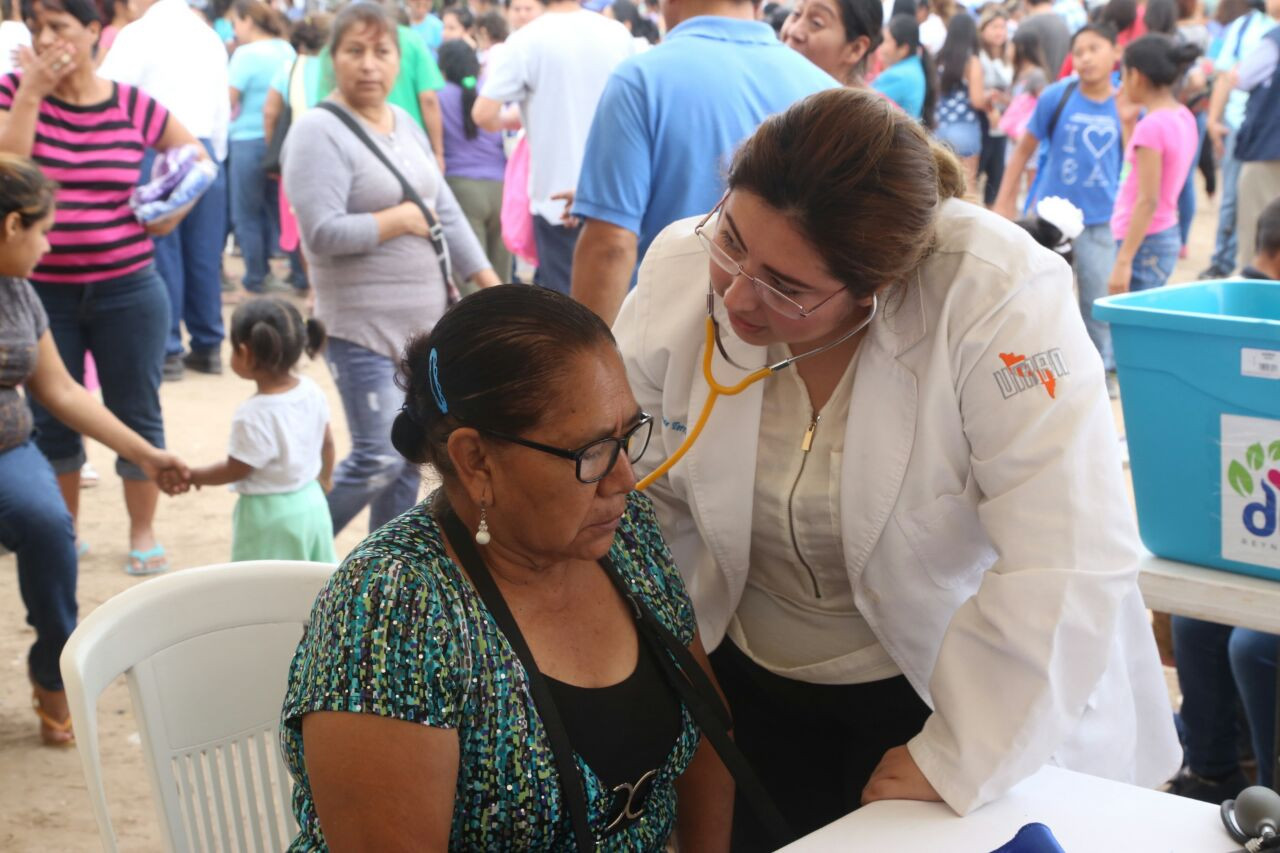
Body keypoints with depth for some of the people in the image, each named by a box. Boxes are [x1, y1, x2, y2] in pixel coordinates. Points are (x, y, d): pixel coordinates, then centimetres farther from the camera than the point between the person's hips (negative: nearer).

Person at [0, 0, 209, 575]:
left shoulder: (133, 105, -2)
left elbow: (196, 155, 12)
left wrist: (173, 211, -2)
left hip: (127, 290, -1)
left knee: (136, 413, 6)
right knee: (50, 417, 11)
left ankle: (143, 533, 21)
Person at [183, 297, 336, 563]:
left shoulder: (254, 416, -26)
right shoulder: (312, 391, -5)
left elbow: (235, 470, -16)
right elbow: (327, 442, 9)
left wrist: (194, 476, 2)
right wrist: (325, 477, 28)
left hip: (270, 514, -7)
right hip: (312, 502, 8)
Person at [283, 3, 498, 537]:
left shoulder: (405, 124, 11)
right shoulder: (319, 132, -13)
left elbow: (447, 212, 14)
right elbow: (322, 232, -22)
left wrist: (491, 287, 10)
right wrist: (402, 219, -12)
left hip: (426, 323, 7)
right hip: (362, 328, -7)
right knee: (378, 460, -9)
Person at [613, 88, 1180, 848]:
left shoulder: (998, 298, -30)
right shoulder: (682, 271, -15)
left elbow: (1068, 568, -32)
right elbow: (639, 488, -2)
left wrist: (953, 764, -25)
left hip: (951, 691, -3)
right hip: (746, 684, 4)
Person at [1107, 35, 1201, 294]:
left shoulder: (1152, 126, -18)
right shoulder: (1184, 118, 9)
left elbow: (1148, 201, -20)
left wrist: (1123, 260, -20)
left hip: (1145, 243, -10)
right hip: (1169, 235, 10)